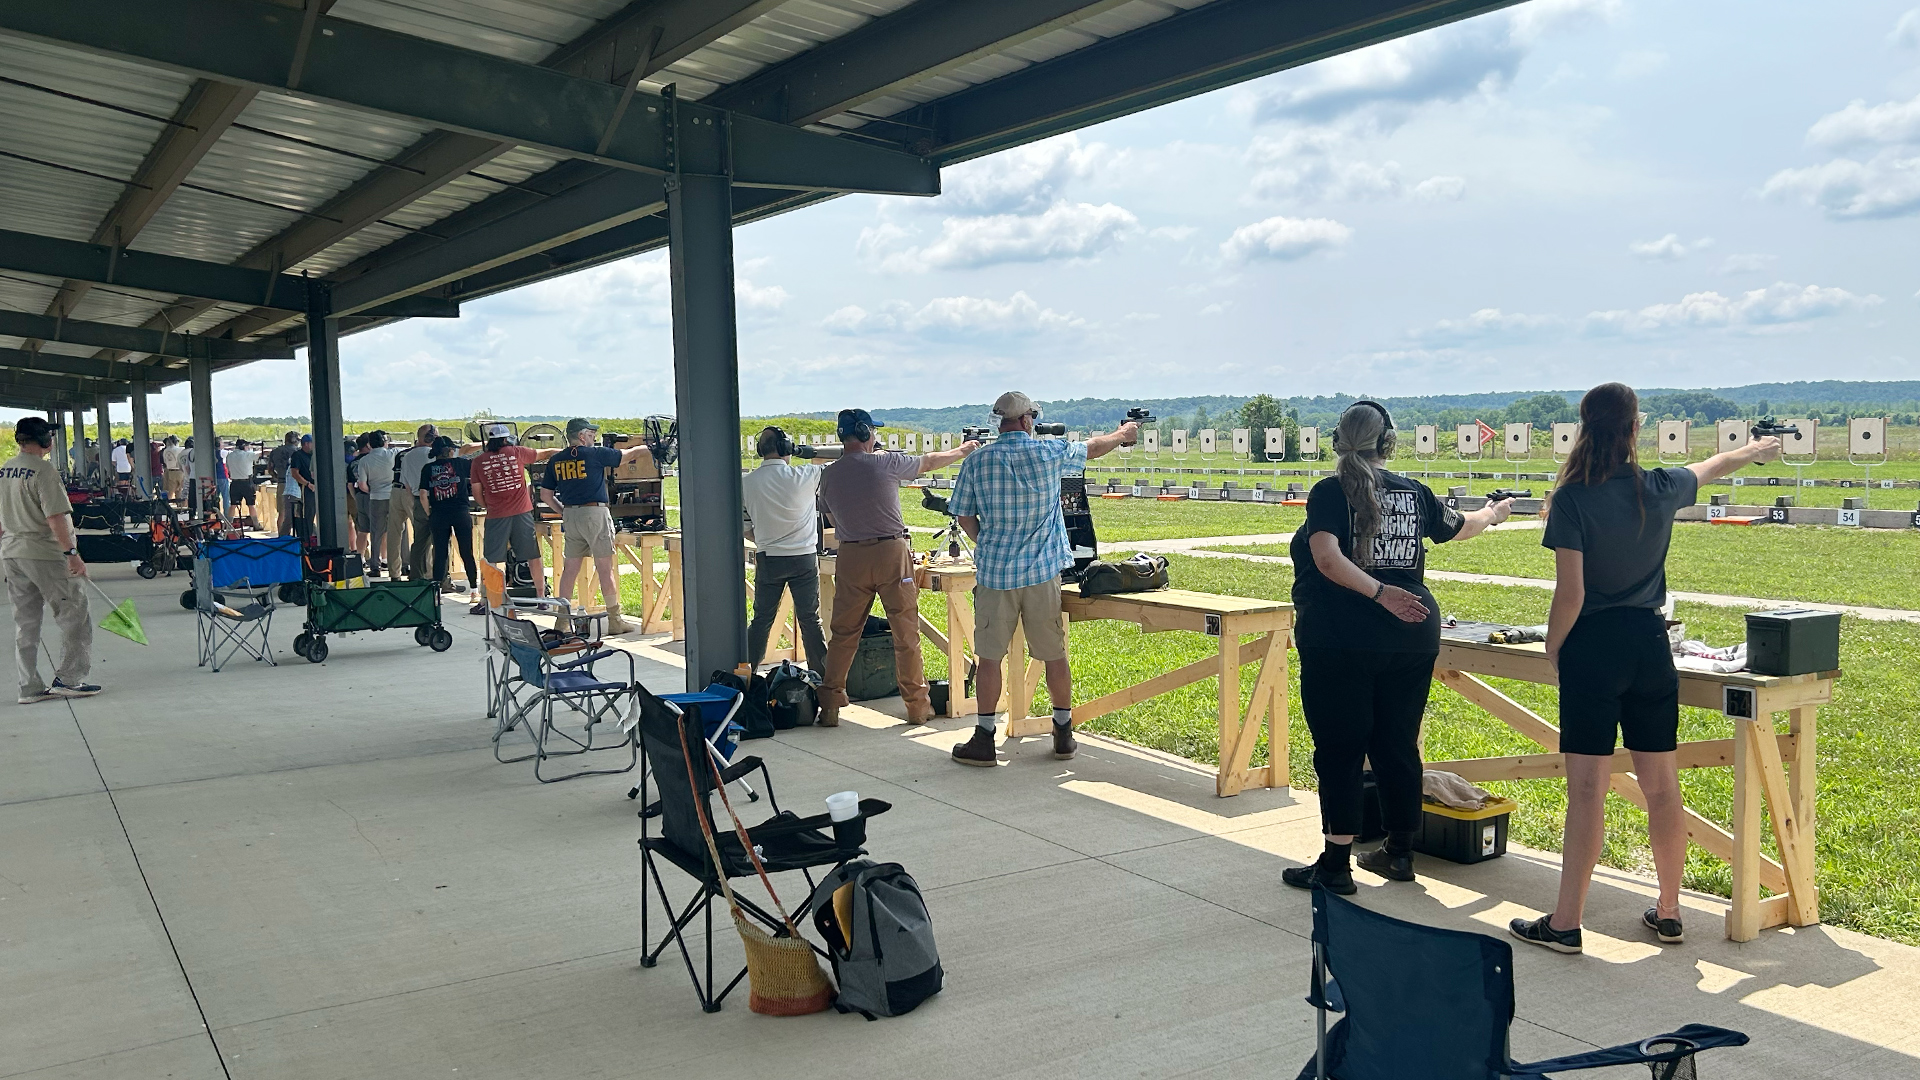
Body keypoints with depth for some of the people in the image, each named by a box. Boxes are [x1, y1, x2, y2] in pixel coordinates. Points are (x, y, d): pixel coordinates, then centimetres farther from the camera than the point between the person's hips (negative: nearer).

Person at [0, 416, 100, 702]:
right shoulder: (43, 470, -14)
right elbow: (55, 517, -20)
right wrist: (72, 553, -19)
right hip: (45, 554, -8)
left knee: (25, 622, 12)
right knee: (74, 615, 2)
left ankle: (29, 687, 15)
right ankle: (68, 679, -1)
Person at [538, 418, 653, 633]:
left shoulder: (555, 460, 7)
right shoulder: (595, 453, -6)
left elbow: (546, 494, 9)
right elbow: (627, 456, 7)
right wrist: (645, 448, 24)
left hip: (570, 516, 5)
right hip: (595, 513, -5)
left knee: (570, 568, 10)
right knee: (606, 568, -1)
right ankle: (614, 620, 2)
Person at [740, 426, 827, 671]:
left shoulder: (747, 482, -4)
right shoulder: (805, 476, -11)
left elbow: (745, 529, 4)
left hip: (768, 559, 2)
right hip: (804, 558, -2)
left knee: (762, 620, 11)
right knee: (810, 621, 5)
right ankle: (822, 676, 9)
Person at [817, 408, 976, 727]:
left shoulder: (828, 475, 2)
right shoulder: (885, 464, -6)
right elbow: (928, 462, 10)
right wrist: (962, 451, 28)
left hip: (851, 557, 3)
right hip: (891, 553, -3)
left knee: (844, 634, 10)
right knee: (906, 632, 6)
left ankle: (829, 707, 11)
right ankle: (917, 706, 12)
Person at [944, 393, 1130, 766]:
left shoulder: (977, 462, -2)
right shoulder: (1050, 453, -3)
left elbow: (964, 517, 5)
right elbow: (1093, 447, 16)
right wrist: (1123, 434, 36)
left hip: (994, 572, 0)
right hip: (1042, 573, 0)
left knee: (989, 657, 5)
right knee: (1054, 655, 10)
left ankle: (984, 740, 7)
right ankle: (1064, 735, 20)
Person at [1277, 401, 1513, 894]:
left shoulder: (1330, 492, -5)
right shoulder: (1415, 493, 8)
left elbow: (1327, 558, -22)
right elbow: (1461, 527, 27)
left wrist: (1380, 592, -23)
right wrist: (1493, 513, 47)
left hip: (1340, 641, -4)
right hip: (1411, 638, 5)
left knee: (1339, 750, 0)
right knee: (1398, 745, 14)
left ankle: (1336, 864, 3)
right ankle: (1400, 852, 24)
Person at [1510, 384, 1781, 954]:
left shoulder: (1572, 498, -12)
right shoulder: (1660, 489, 2)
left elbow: (1570, 593, -15)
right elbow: (1711, 466, 25)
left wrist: (1552, 649, 1)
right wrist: (1755, 450, 46)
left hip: (1592, 648, -4)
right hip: (1649, 645, 5)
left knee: (1588, 789, -5)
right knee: (1662, 786, 12)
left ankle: (1565, 923, -1)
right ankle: (1668, 912, 24)